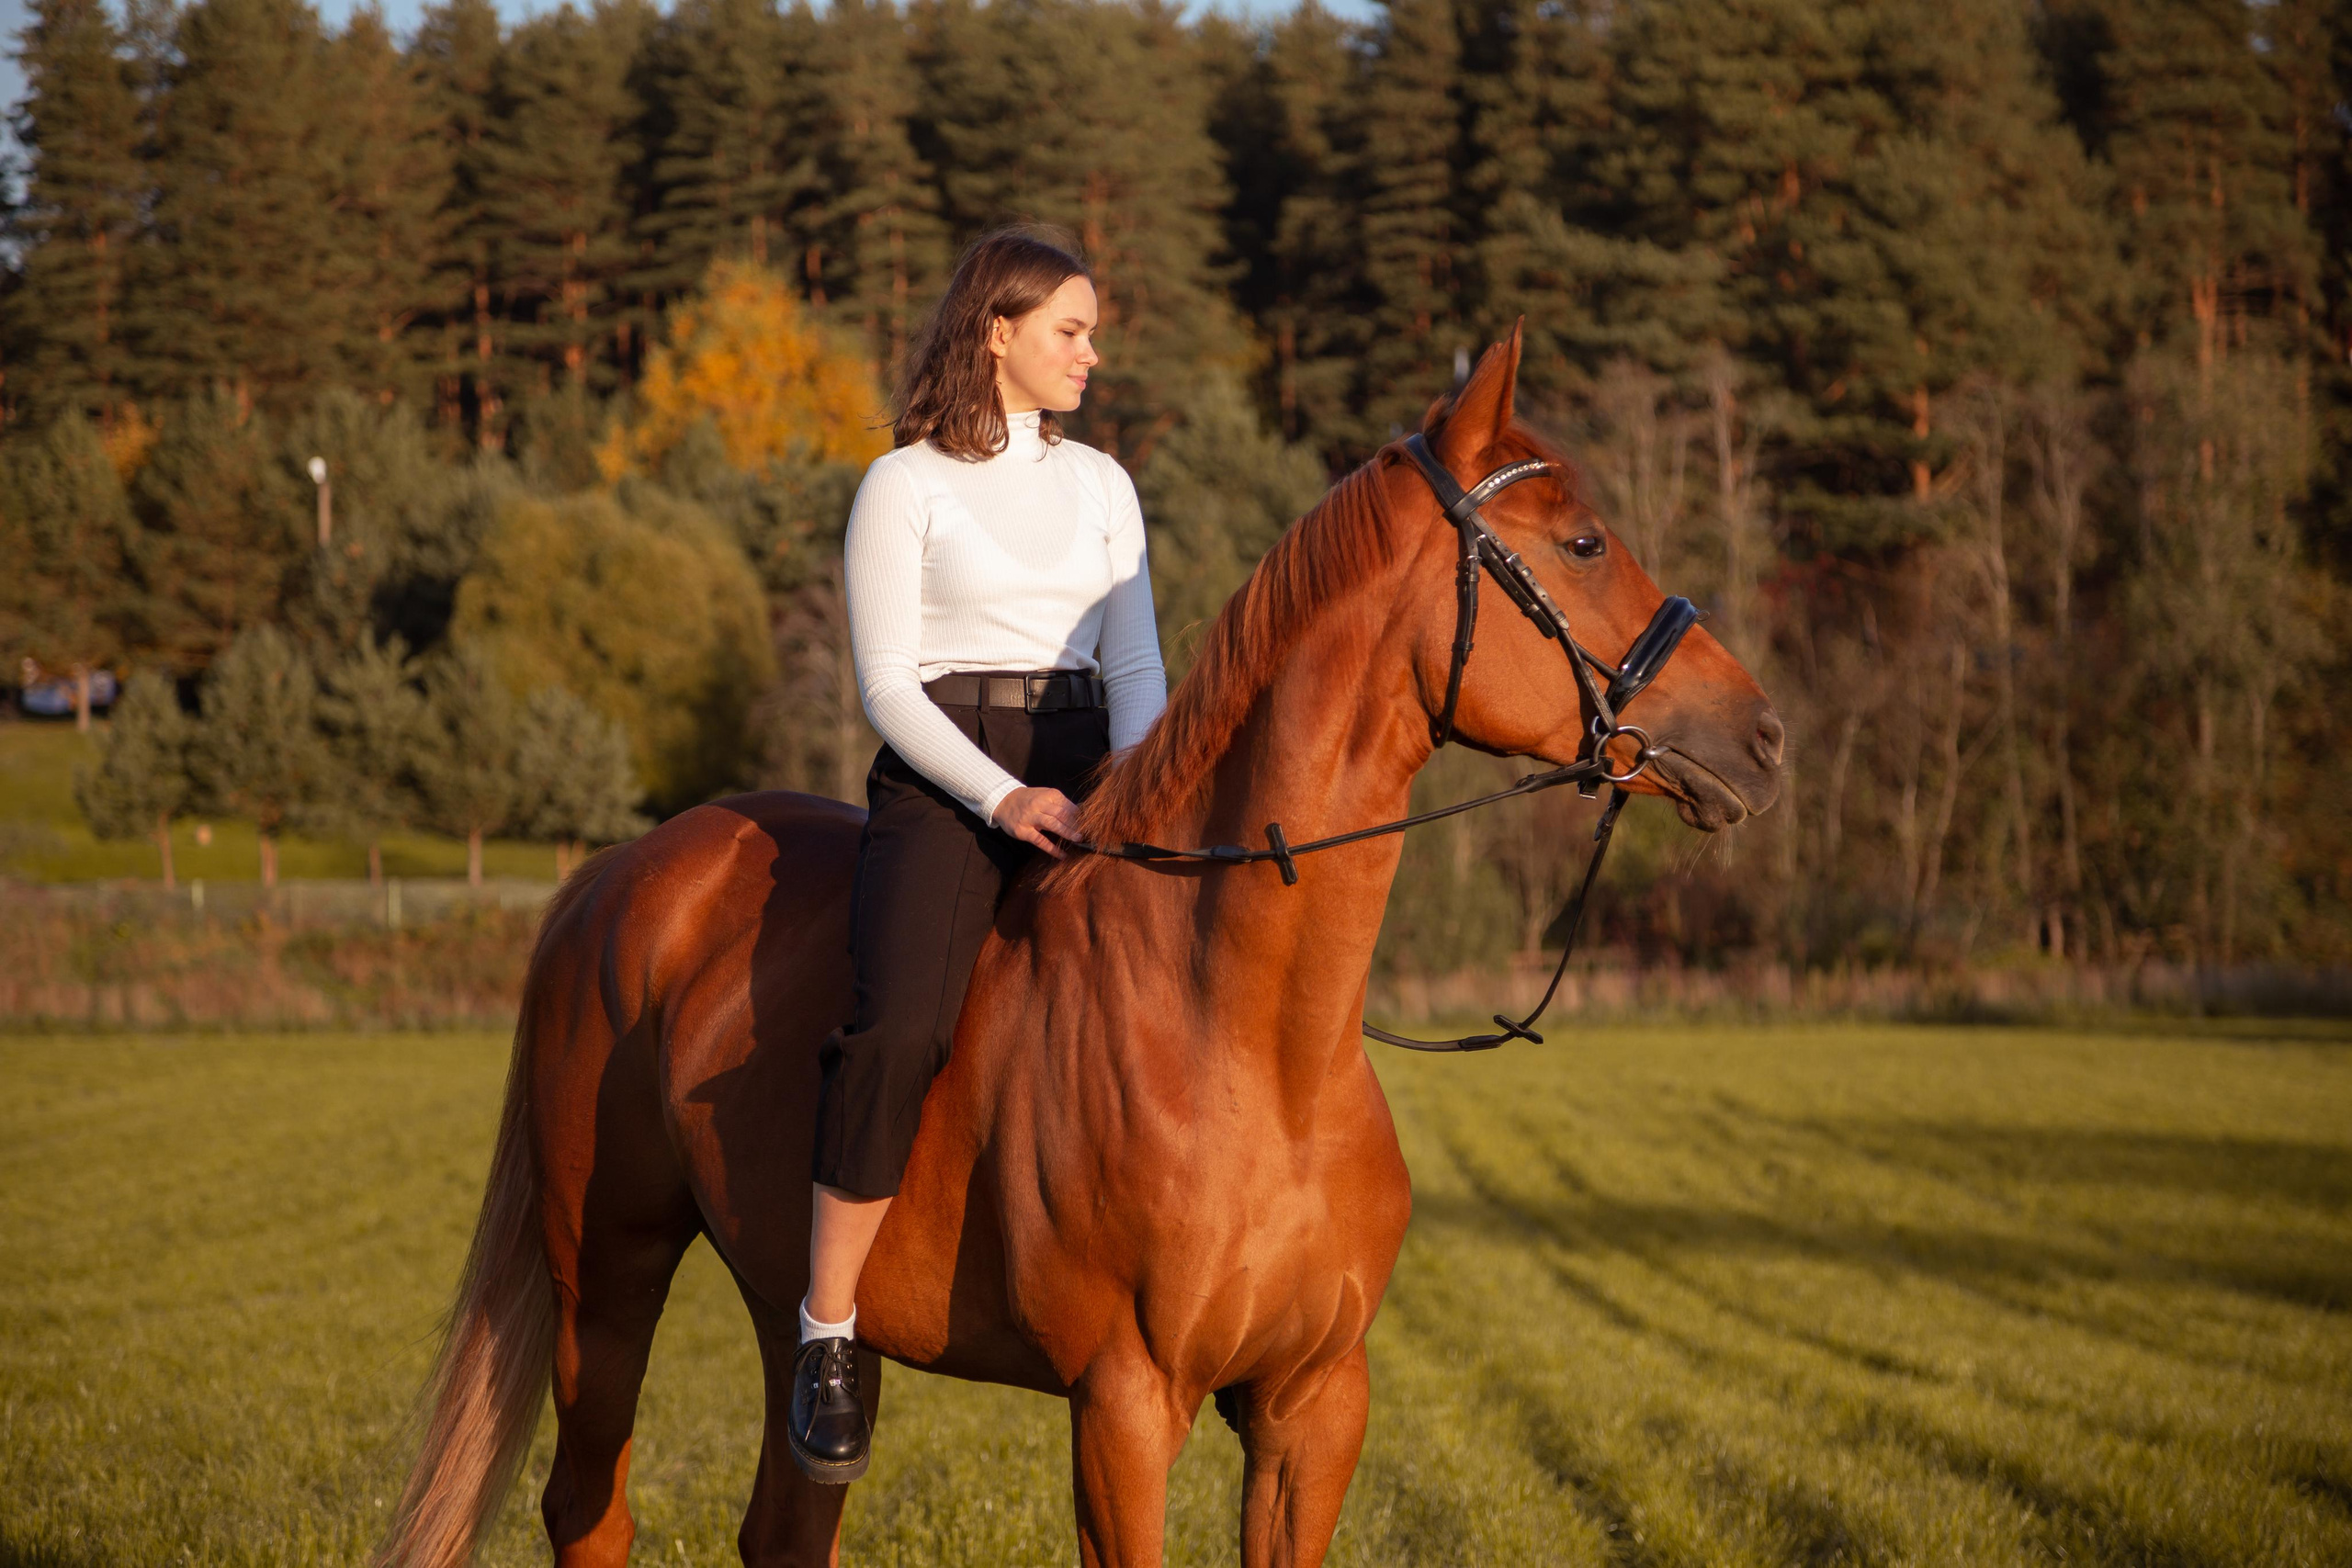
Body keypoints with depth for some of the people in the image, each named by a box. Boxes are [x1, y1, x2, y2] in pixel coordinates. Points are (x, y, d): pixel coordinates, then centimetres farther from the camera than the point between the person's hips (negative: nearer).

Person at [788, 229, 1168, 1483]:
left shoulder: (1101, 486, 18)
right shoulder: (905, 486, 3)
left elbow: (1136, 662, 11)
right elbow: (887, 684, -4)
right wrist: (999, 797, -17)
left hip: (1080, 784, 5)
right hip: (943, 786, -5)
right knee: (901, 1028, -29)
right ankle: (827, 1335, -22)